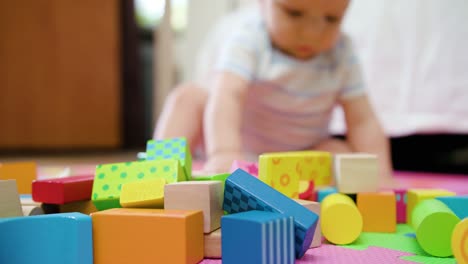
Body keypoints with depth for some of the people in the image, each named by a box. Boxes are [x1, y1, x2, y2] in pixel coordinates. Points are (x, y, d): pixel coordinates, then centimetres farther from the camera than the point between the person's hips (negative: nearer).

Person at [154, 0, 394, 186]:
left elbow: (362, 121, -12)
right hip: (236, 146, -2)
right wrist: (224, 153, -58)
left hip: (294, 162, 3)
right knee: (189, 96, -20)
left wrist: (380, 176, -25)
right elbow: (226, 96, -41)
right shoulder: (248, 36, -25)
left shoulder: (342, 55, -13)